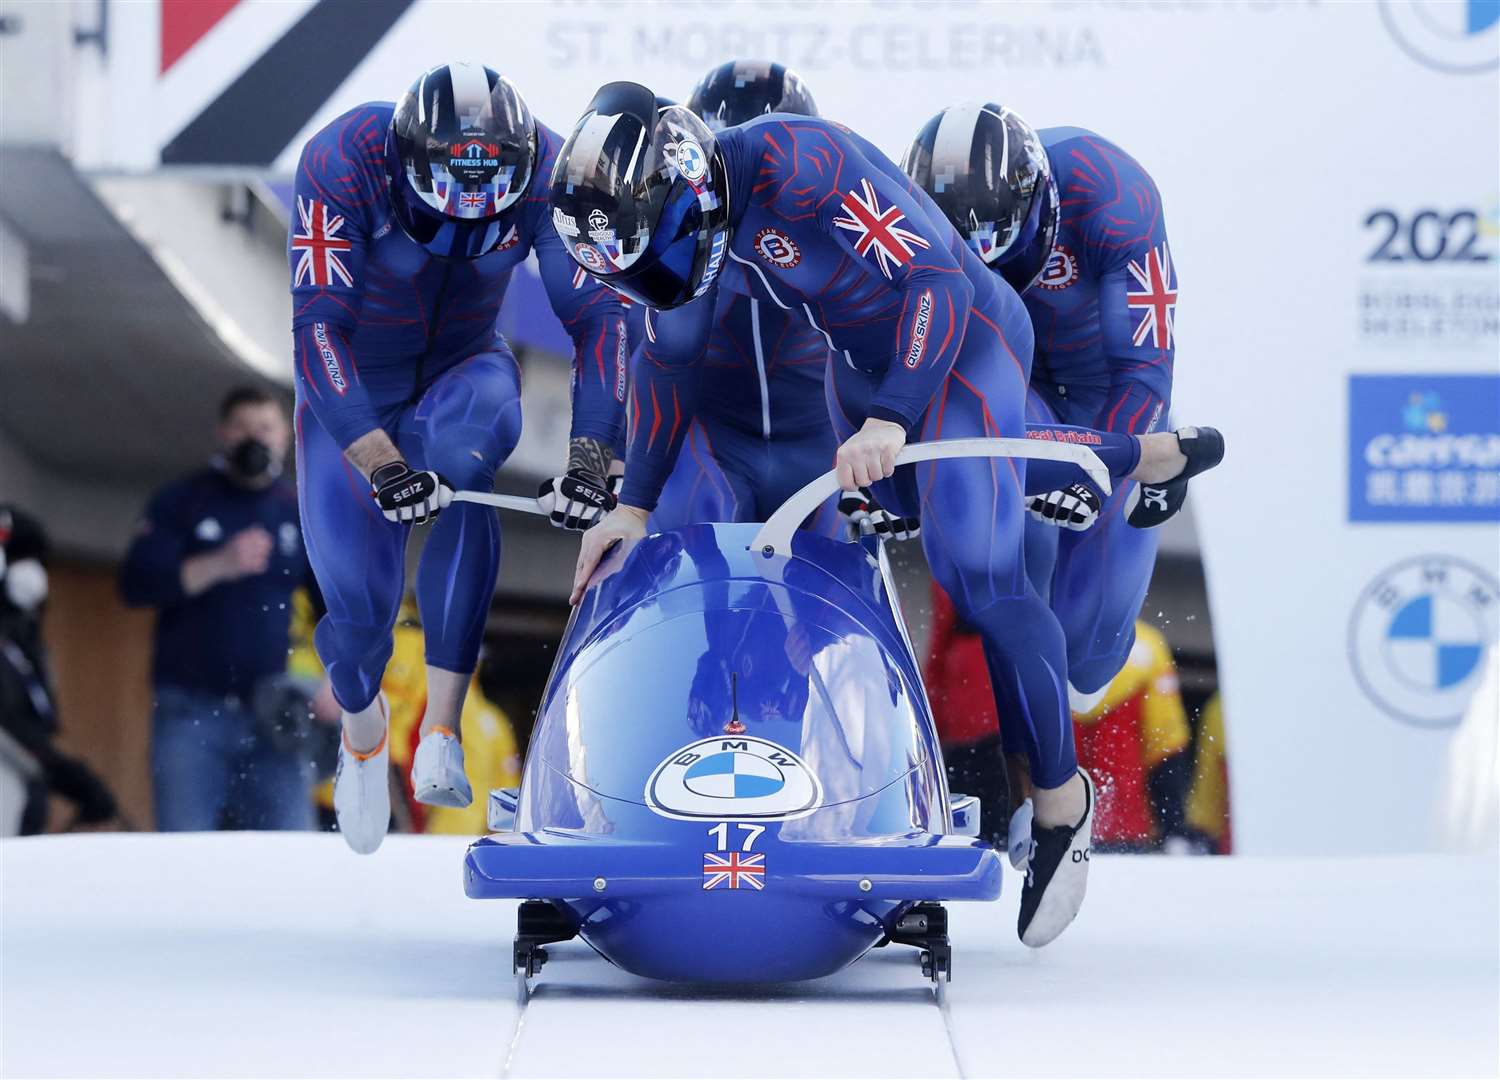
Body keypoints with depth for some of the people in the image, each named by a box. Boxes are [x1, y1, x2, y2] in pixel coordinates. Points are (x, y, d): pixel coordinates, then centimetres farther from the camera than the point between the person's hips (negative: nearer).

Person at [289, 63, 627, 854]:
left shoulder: (543, 171, -22)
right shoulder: (344, 163, -29)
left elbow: (596, 312, -20)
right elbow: (318, 323, -32)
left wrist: (589, 456, -34)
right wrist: (380, 462, -43)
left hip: (460, 369, 1)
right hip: (351, 386, -1)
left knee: (485, 414, -36)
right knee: (358, 593, -17)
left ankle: (441, 730, -36)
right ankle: (361, 725, 25)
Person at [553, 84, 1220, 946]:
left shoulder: (802, 168, -34)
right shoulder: (675, 216, -8)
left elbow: (937, 283, -34)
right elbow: (670, 362, 8)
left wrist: (892, 420, -44)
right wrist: (635, 504, 4)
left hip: (961, 337, -9)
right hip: (863, 360, 9)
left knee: (976, 573, -21)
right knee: (928, 507, 29)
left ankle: (1063, 801, -8)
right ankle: (1154, 455, 47)